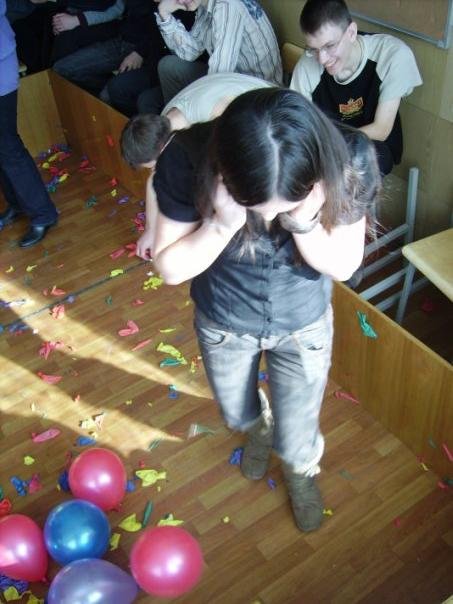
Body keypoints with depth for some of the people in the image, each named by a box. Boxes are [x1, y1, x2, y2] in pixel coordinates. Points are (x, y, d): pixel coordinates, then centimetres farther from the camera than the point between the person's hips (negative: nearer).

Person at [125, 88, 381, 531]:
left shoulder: (350, 158, -31)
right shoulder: (189, 158, -33)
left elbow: (344, 265, -19)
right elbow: (169, 268, -23)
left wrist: (303, 223, -40)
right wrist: (222, 225, -42)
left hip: (304, 324, 0)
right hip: (223, 322, 1)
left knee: (297, 438, 17)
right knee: (237, 414, 29)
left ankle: (302, 472, 57)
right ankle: (259, 429, 68)